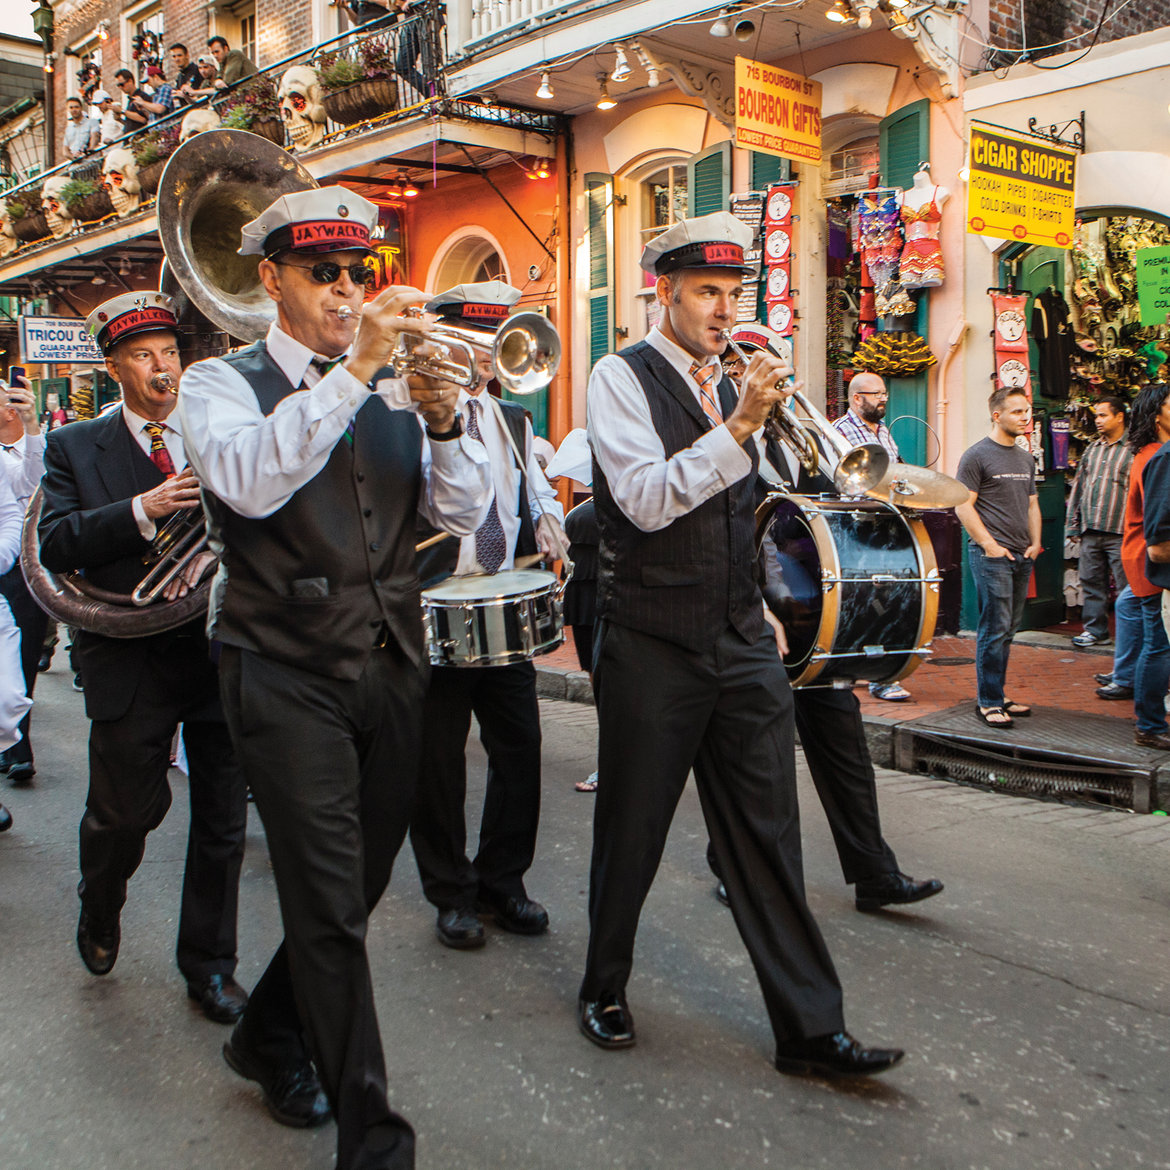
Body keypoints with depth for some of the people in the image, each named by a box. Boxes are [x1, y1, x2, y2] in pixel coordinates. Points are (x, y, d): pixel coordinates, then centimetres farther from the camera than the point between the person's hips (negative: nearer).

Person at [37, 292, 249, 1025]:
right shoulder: (74, 448, 4)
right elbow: (55, 544, -10)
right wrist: (143, 511, -22)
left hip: (222, 652, 2)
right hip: (131, 660, -1)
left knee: (223, 822, 8)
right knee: (125, 812, 9)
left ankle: (210, 965, 26)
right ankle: (100, 914, 43)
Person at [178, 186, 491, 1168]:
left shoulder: (396, 382, 11)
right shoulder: (222, 383, -1)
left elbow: (461, 513, 3)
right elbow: (249, 481, -24)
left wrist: (445, 419, -15)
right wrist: (354, 370, -26)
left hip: (392, 667, 5)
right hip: (287, 674, -5)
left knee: (359, 886, 16)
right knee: (331, 908, -4)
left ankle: (272, 1039, 42)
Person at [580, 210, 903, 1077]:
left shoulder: (729, 384, 14)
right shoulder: (622, 378, -5)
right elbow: (647, 502, -19)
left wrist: (756, 607, 16)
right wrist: (739, 426, -25)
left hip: (741, 646, 5)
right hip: (653, 649, -5)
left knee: (768, 836, 6)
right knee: (632, 832, 9)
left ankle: (810, 1029, 14)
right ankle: (605, 992, 31)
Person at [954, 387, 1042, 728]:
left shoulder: (1026, 459, 18)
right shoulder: (977, 455, -5)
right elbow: (963, 506, -10)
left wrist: (1035, 543, 8)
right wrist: (990, 545, -15)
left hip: (1022, 557, 7)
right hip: (991, 556, -7)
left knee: (1008, 630, 10)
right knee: (995, 629, -8)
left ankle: (997, 696, 18)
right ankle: (988, 703, -2)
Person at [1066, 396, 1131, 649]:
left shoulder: (1134, 449, -2)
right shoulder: (1092, 448, 16)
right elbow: (1079, 485, 20)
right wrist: (1073, 523, 15)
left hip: (1119, 533, -6)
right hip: (1090, 532, 6)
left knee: (1127, 585, -2)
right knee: (1092, 582, 9)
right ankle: (1095, 630, 19)